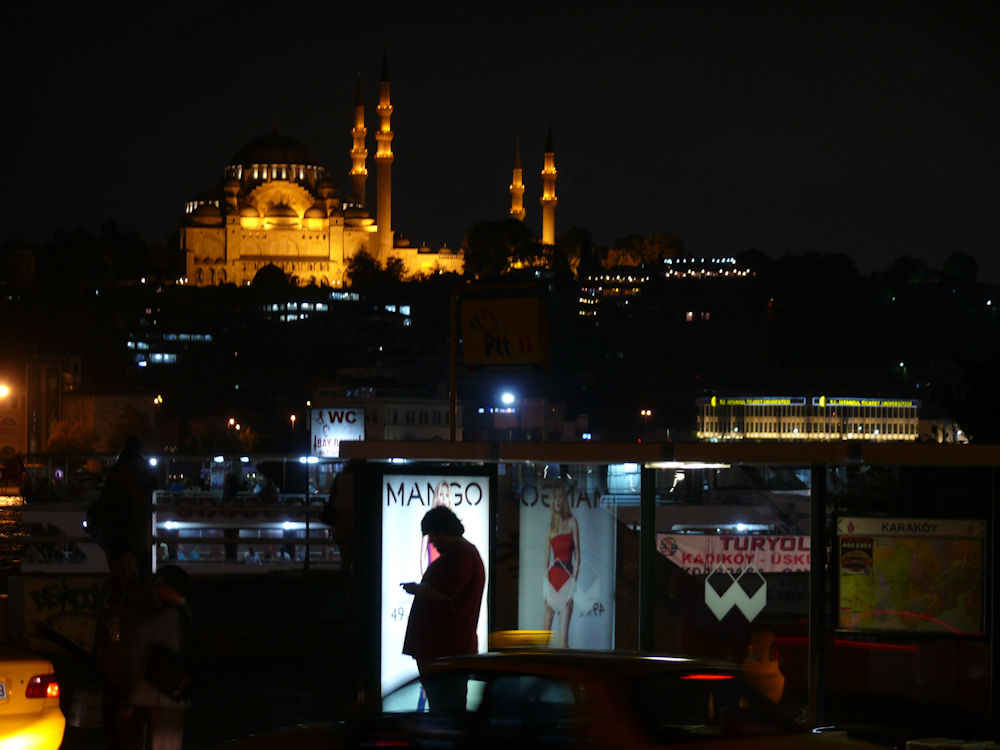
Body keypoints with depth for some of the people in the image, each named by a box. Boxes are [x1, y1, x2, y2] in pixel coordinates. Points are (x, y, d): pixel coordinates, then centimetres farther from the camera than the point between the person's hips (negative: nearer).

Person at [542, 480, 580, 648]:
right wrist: (545, 586, 2)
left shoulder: (572, 523, 3)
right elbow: (547, 557, 11)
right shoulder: (551, 525, 12)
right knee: (547, 624, 2)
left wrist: (574, 581, -10)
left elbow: (577, 555, 0)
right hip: (552, 576, 3)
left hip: (567, 576, -3)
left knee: (563, 634, -7)